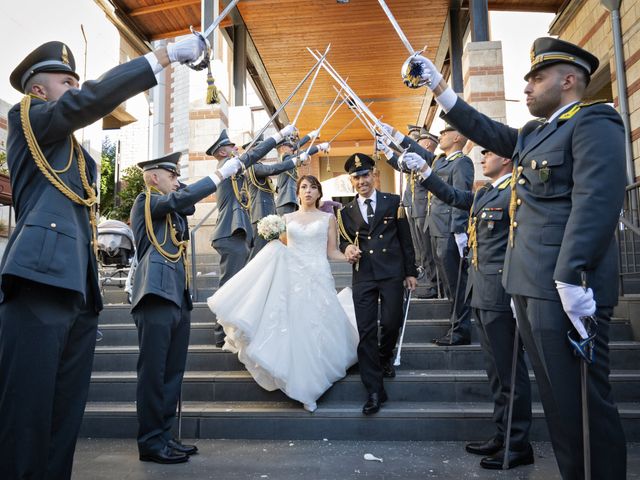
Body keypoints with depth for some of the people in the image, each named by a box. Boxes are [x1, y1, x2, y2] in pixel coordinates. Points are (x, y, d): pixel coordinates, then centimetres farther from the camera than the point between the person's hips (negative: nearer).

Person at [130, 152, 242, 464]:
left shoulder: (171, 209, 23)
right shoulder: (145, 202, -3)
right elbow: (183, 198, -17)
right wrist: (222, 172, -14)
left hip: (178, 298, 9)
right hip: (157, 297, -9)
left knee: (172, 373, 11)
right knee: (153, 373, -3)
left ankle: (163, 436, 20)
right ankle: (150, 442, 6)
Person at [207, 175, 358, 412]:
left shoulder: (328, 218, 9)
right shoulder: (287, 218, 13)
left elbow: (332, 252, 6)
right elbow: (281, 248, 15)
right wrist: (271, 239, -4)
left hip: (318, 278, -1)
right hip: (292, 277, 2)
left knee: (316, 328, -3)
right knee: (293, 327, -4)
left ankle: (312, 381, 13)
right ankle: (301, 382, 8)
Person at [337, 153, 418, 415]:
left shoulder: (393, 202, 5)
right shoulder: (346, 211, 12)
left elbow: (405, 239, 6)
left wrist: (410, 272, 5)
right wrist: (347, 248, -6)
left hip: (392, 273, -1)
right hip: (363, 276, 1)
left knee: (391, 323, -1)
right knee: (366, 332, -3)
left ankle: (385, 358, 35)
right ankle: (374, 391, 6)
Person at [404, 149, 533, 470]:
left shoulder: (516, 192, -12)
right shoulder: (483, 193, 15)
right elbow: (453, 197, 26)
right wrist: (423, 170, 20)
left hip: (501, 294, -9)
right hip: (482, 294, 9)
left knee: (509, 370, 2)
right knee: (496, 370, 16)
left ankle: (519, 446, 17)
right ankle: (503, 435, 29)